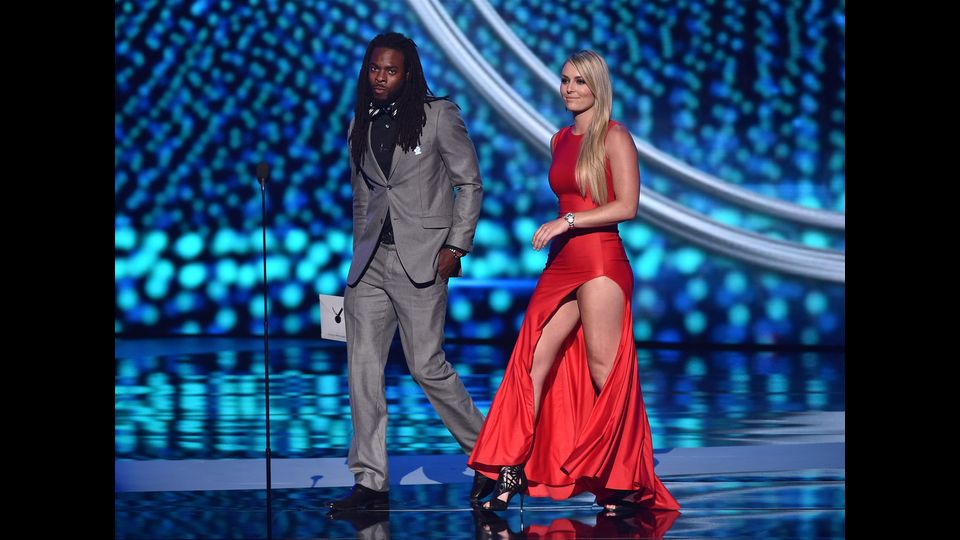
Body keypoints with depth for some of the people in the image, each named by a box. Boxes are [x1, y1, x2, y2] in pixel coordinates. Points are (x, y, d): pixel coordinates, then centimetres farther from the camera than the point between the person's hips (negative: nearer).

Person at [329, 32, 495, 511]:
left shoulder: (438, 115, -1)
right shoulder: (360, 125, 13)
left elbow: (470, 184, 0)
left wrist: (456, 246, -8)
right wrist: (360, 252, 15)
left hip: (422, 258, -5)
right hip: (371, 262, 5)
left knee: (427, 366, -5)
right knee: (362, 368, -2)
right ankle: (370, 483, 3)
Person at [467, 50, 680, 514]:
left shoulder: (614, 137, -5)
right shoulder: (560, 140, 16)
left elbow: (627, 206, -12)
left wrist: (566, 222, -15)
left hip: (601, 262, -7)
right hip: (562, 265, 7)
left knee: (604, 372, -4)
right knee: (531, 362, -2)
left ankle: (627, 484, 6)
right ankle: (513, 472, 1)